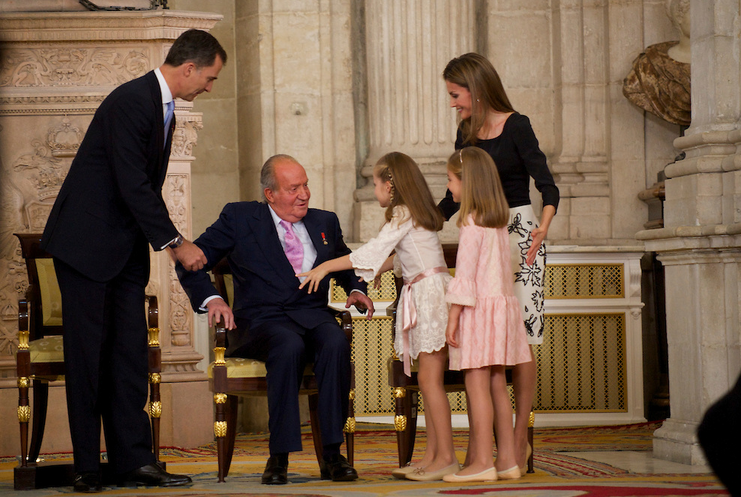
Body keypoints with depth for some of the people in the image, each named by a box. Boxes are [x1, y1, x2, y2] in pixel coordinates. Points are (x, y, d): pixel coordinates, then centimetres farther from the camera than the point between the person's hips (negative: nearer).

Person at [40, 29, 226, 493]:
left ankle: (134, 460, 5)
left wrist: (174, 239, 9)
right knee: (88, 351, -3)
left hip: (126, 247, 9)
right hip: (87, 244, -9)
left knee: (131, 352, 4)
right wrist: (175, 242, -17)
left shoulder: (163, 108, 11)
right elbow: (133, 185, -22)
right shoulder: (131, 101, -19)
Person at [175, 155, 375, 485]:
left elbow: (347, 266, 35)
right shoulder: (239, 218, 8)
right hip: (262, 319, -3)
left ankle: (331, 453, -30)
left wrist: (356, 290, 13)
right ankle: (279, 457, -31)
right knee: (290, 346, -38)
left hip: (314, 316, 3)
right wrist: (211, 299, -12)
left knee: (336, 344, -33)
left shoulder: (325, 222, 20)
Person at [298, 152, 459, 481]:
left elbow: (373, 251, -13)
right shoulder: (412, 214, 18)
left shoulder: (404, 214, -9)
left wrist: (326, 267, -9)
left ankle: (446, 457, -12)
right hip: (422, 295, 10)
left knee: (429, 378, -11)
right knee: (429, 378, 7)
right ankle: (432, 455, 6)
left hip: (431, 291, -10)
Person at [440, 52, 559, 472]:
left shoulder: (516, 126, -7)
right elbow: (454, 198, 21)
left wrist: (543, 227, -35)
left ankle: (520, 439, -3)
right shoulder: (467, 135, 12)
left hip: (519, 235, -6)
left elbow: (548, 187, -16)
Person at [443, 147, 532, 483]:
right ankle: (507, 459, 10)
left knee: (476, 385, -8)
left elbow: (465, 274, -14)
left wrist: (453, 317, -12)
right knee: (497, 386, 9)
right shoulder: (499, 222, 14)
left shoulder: (472, 223, -11)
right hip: (502, 304, 8)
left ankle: (482, 461, -11)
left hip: (479, 308, -8)